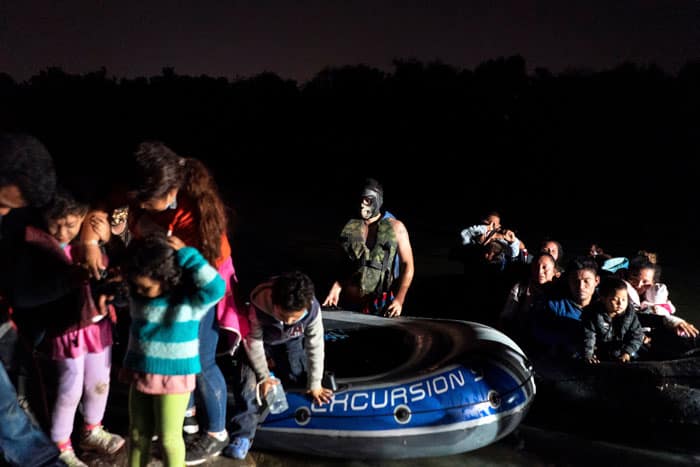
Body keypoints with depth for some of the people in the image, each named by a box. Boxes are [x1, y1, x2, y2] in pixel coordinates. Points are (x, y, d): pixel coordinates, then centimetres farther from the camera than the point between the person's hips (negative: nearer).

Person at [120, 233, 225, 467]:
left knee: (169, 438, 9)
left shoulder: (190, 300, -22)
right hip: (140, 372, 5)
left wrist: (186, 254, -37)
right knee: (138, 432, 21)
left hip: (174, 377, -5)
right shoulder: (137, 293, -5)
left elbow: (216, 288, -40)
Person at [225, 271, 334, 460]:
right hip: (261, 342, -2)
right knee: (249, 382, -14)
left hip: (291, 342, 2)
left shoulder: (313, 309, -37)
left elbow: (315, 346, -22)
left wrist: (314, 384, -12)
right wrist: (264, 376, -13)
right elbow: (253, 341, -23)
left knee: (300, 383, 2)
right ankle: (243, 434, -3)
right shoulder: (258, 305, -41)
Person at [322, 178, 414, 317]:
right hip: (351, 302, 3)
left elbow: (407, 265, -4)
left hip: (382, 304, -2)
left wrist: (399, 300, -14)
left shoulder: (395, 227, -3)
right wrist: (336, 288, 0)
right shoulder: (350, 227, 5)